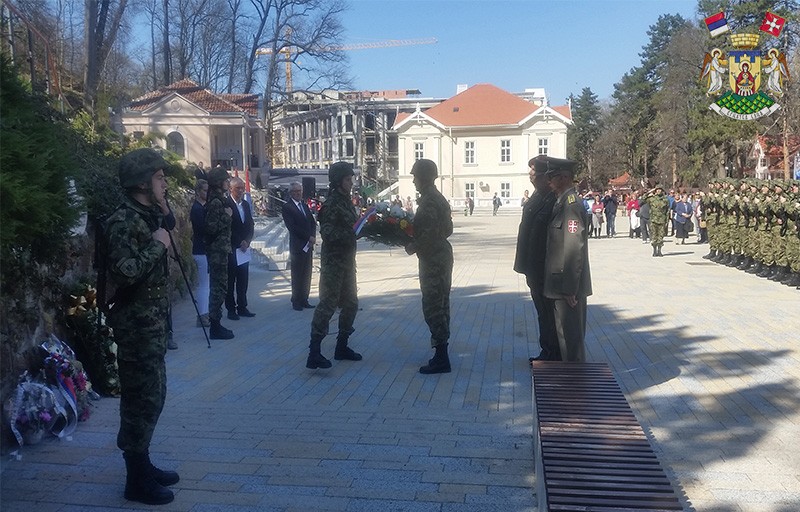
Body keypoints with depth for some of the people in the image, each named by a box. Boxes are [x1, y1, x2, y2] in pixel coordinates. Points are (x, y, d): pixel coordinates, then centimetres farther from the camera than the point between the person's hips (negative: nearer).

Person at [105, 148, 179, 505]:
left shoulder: (147, 217, 13)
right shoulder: (123, 221, -17)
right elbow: (124, 272, -30)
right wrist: (157, 246, -20)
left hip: (152, 323, 10)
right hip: (136, 326, -10)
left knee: (152, 396, 16)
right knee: (142, 400, -2)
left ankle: (142, 465, 29)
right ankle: (137, 481, 10)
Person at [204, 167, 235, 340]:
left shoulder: (218, 200, 13)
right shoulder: (216, 202, -16)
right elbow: (211, 228, -22)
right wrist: (226, 216, -16)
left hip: (219, 251, 10)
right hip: (218, 252, -10)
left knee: (218, 287, 13)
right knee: (219, 288, -5)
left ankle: (215, 324, 20)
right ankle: (215, 327, 0)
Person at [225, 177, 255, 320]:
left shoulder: (246, 205, 13)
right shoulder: (225, 204, -10)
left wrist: (247, 242, -1)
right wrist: (239, 243, -11)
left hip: (244, 248, 7)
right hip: (231, 249, -6)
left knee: (243, 280, 10)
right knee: (230, 281, 1)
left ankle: (242, 307, 17)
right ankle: (231, 310, 7)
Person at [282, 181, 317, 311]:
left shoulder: (304, 205, 16)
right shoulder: (287, 207, -6)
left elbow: (312, 222, 14)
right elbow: (292, 227, -14)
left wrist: (313, 237, -3)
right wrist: (308, 237, -14)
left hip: (308, 245, 7)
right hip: (297, 246, -7)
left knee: (307, 274, 8)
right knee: (297, 275, -1)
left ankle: (304, 299, 15)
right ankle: (296, 301, 6)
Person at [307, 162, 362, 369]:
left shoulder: (346, 201, 13)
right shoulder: (331, 204, -15)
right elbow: (327, 233, -23)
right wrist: (352, 232, -27)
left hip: (347, 261, 9)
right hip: (333, 262, -9)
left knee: (350, 304, 14)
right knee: (327, 305, -9)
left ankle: (341, 347, 25)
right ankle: (314, 353, -6)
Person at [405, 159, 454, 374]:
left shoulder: (428, 201, -18)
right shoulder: (439, 198, 14)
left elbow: (427, 234, -25)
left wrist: (411, 247, -8)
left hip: (433, 260, -11)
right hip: (443, 256, 11)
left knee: (432, 308, -6)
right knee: (441, 305, 15)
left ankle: (441, 359, -2)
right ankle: (441, 354, 24)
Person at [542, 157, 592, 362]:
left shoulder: (571, 205, -18)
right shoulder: (561, 203, 12)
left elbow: (574, 250, -23)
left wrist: (569, 288, -22)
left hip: (568, 285, -10)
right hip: (561, 283, 10)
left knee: (570, 334, 0)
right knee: (564, 332, 19)